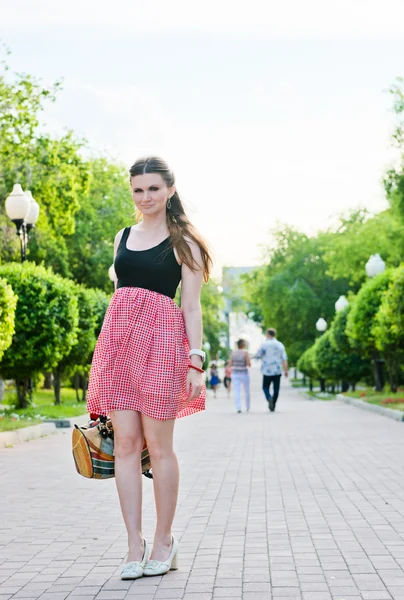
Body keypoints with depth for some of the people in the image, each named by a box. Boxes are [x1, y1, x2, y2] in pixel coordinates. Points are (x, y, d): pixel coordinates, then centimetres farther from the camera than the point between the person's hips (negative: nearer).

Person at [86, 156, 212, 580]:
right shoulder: (123, 236, 18)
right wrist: (111, 347, 15)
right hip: (118, 335, 5)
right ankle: (134, 545, 6)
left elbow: (191, 306, 0)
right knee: (125, 443, 0)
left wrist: (195, 360, -8)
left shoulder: (183, 241, 4)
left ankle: (164, 541, 11)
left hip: (160, 338, -4)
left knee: (158, 445, -2)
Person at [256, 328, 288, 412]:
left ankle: (269, 398, -18)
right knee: (276, 389, 9)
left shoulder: (264, 344, -5)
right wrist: (286, 370, 4)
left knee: (265, 387, 10)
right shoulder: (280, 345, 5)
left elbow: (258, 355, 1)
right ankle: (273, 406, 9)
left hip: (267, 370, -2)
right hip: (277, 370, 2)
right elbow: (284, 359, 1)